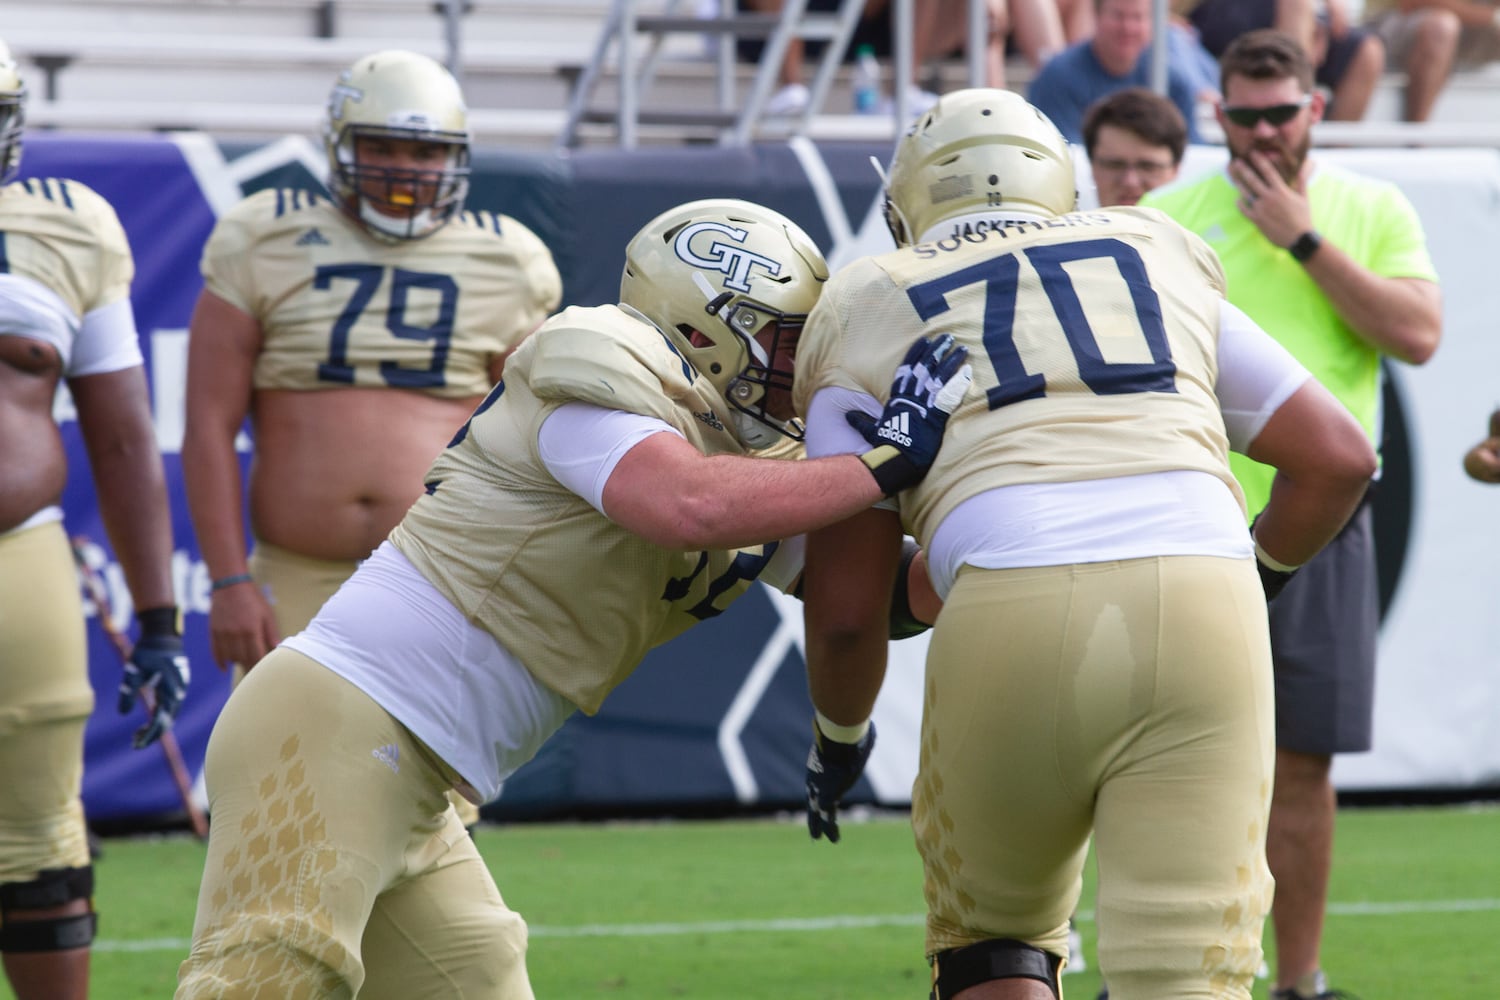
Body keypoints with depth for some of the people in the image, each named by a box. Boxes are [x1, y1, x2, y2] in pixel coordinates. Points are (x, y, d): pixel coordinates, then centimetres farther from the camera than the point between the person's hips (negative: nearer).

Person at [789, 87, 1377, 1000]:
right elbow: (1338, 458, 25)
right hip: (1203, 599, 1)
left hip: (1014, 616, -1)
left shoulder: (870, 316, 20)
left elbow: (846, 609, 17)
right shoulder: (1164, 267, 27)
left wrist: (840, 736, 37)